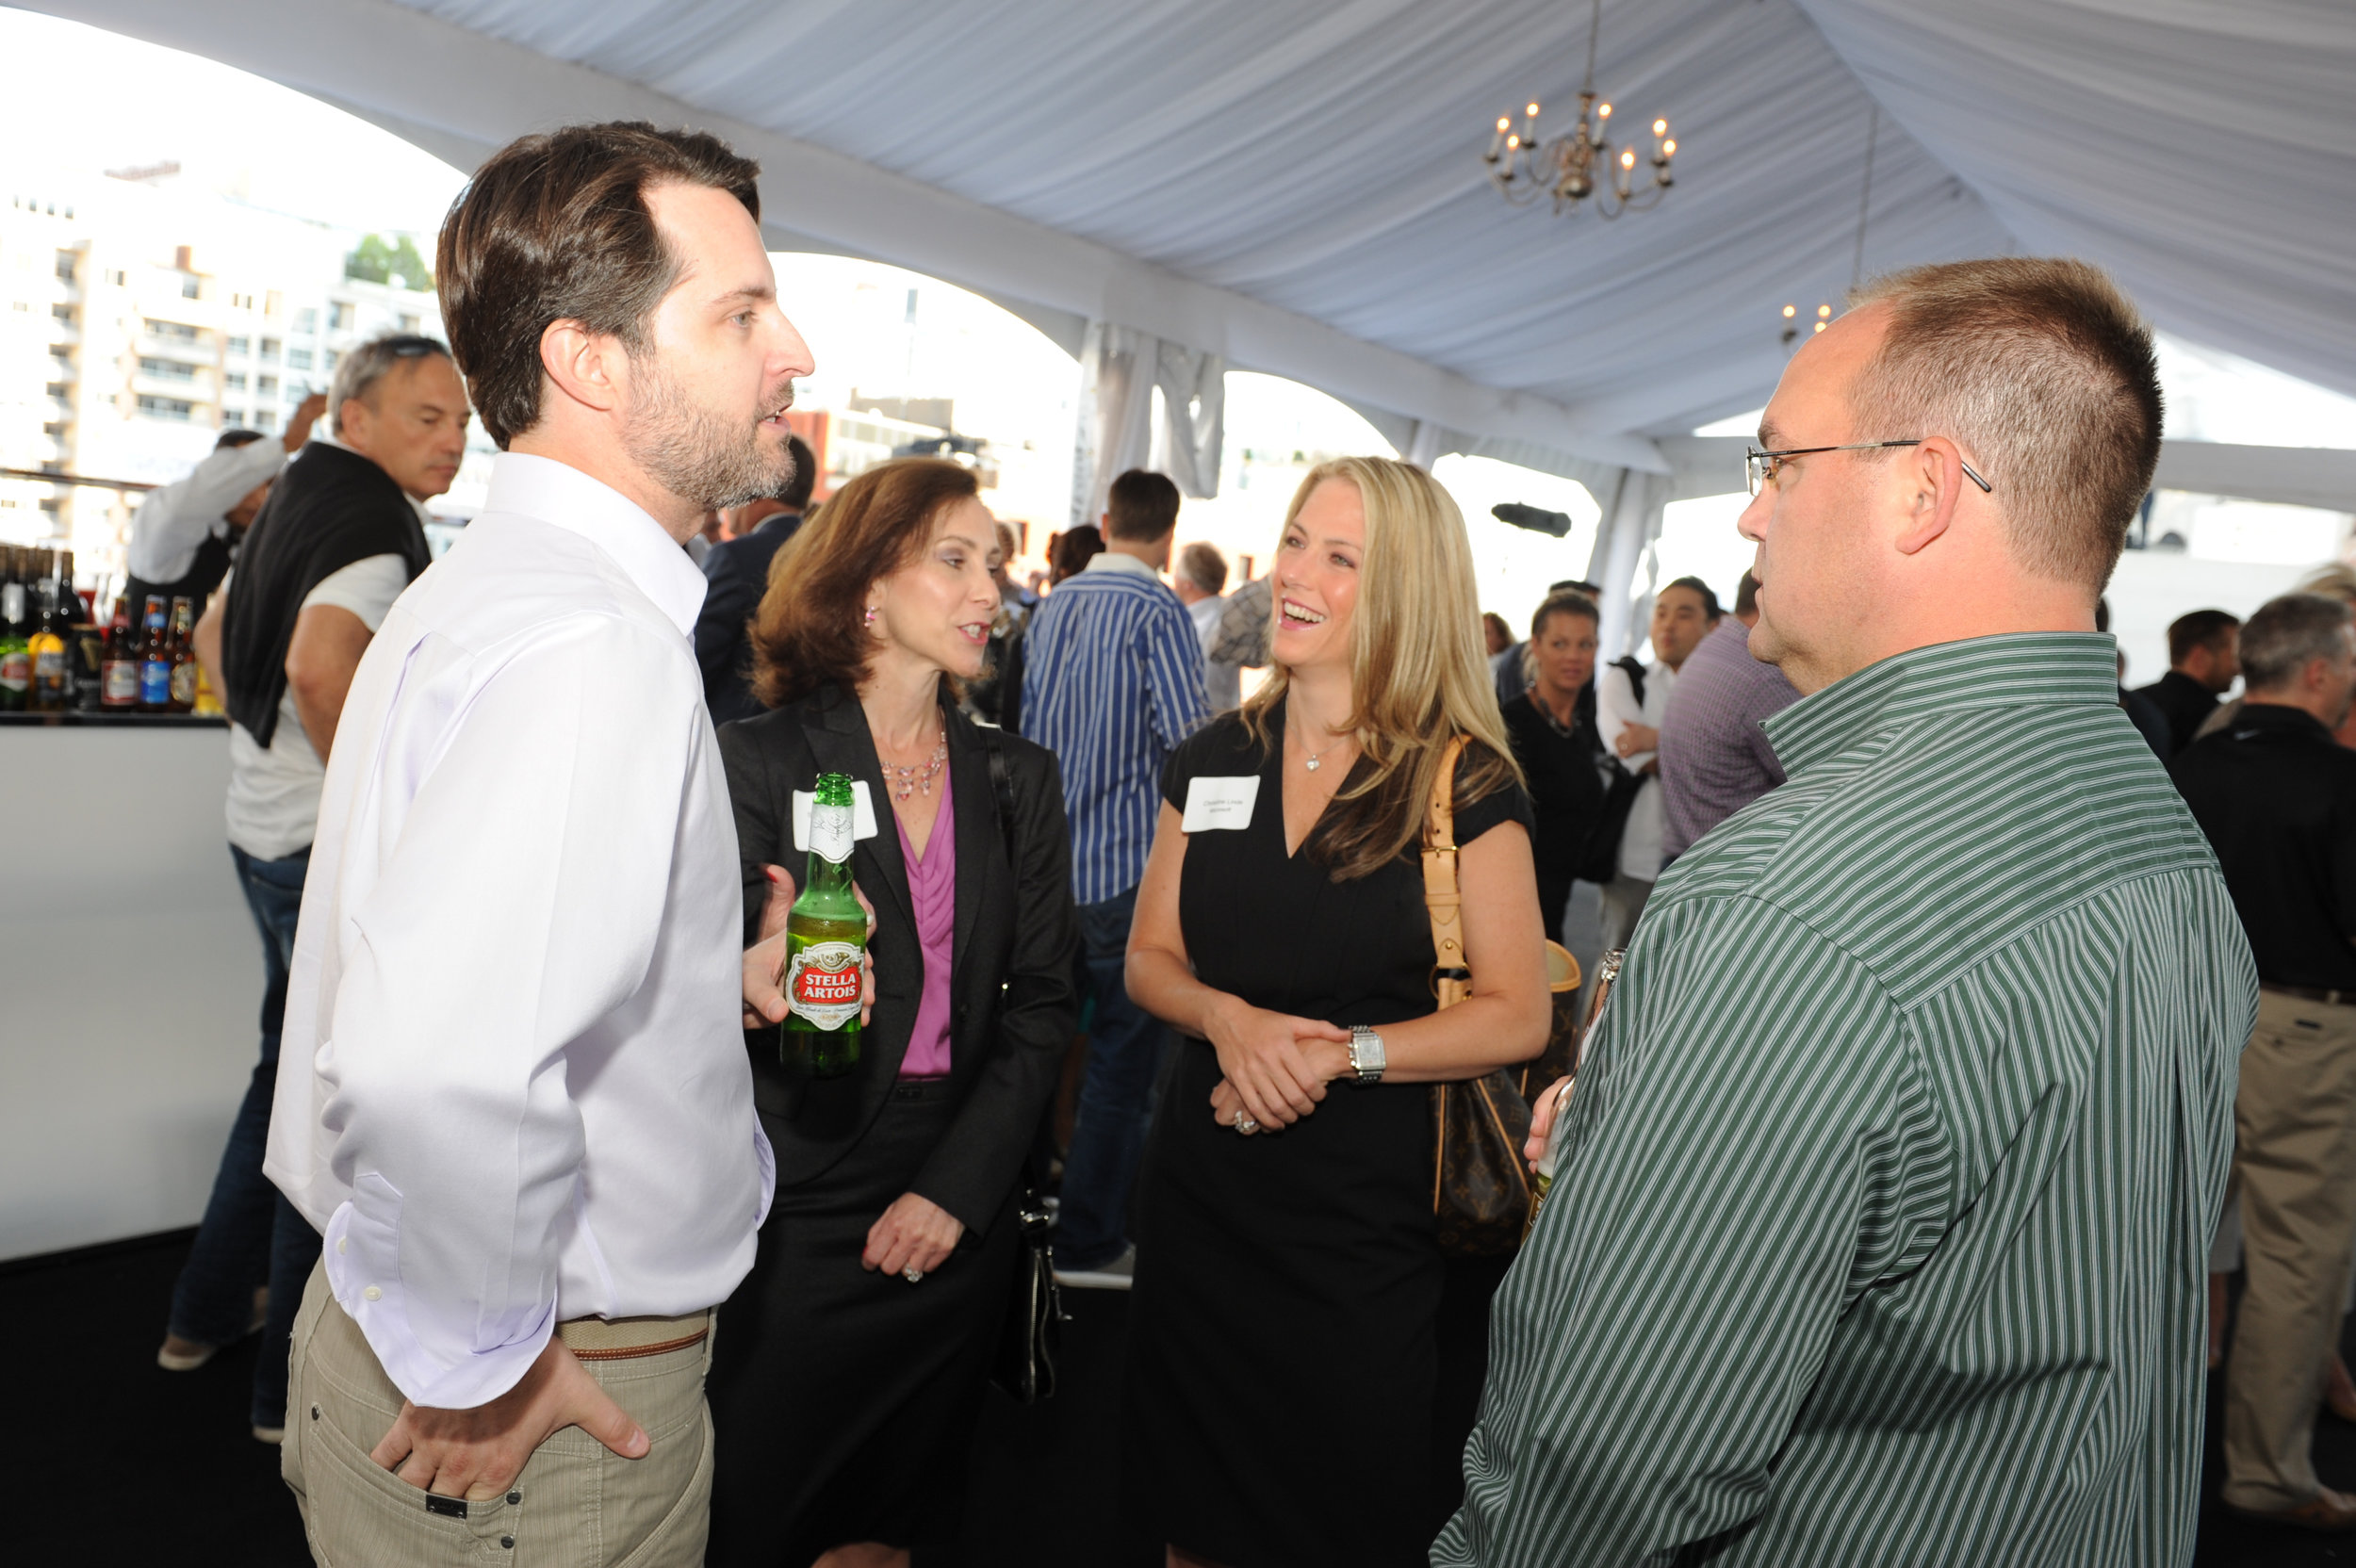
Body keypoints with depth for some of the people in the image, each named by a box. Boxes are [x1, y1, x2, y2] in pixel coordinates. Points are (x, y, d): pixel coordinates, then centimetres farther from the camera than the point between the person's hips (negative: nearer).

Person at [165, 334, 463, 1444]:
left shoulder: (300, 501, 14)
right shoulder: (373, 519, -16)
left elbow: (217, 635, 27)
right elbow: (318, 656, -34)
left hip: (268, 825, 10)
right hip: (333, 847, -10)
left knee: (290, 1069, 23)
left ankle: (209, 1311, 36)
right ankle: (297, 1383, 12)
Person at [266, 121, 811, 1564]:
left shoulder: (503, 581, 7)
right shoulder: (595, 644, -28)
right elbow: (433, 1072, -42)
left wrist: (705, 974, 11)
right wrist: (482, 1364, -25)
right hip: (542, 1440, -9)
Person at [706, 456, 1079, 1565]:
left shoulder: (1019, 780, 5)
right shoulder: (759, 761, -6)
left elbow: (1041, 1005, 2)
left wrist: (958, 1187, -8)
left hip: (959, 1214, 3)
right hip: (793, 1212, -3)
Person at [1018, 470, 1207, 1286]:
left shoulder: (1051, 606, 9)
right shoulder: (1158, 610, -12)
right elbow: (1187, 738, -20)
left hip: (1050, 859, 7)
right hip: (1131, 864, -7)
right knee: (1124, 1054, 3)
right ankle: (1090, 1241, 10)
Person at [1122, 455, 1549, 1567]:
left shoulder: (1464, 783, -9)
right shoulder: (1215, 761, 3)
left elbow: (1515, 1015, -10)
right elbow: (1150, 958, 7)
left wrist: (1338, 1054, -20)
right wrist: (1229, 1018, -14)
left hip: (1371, 1213, -4)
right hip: (1205, 1185, 4)